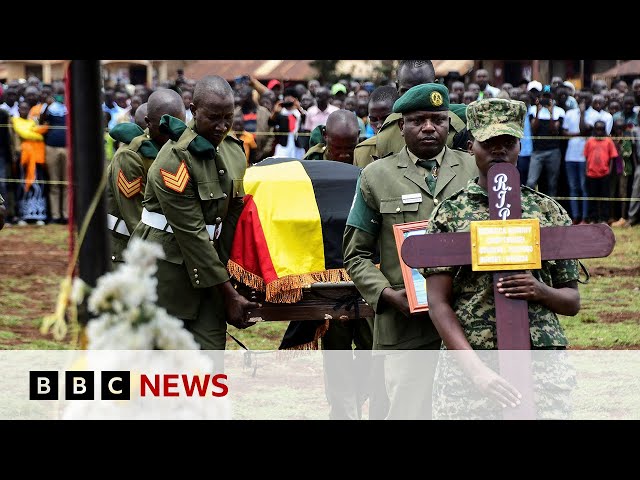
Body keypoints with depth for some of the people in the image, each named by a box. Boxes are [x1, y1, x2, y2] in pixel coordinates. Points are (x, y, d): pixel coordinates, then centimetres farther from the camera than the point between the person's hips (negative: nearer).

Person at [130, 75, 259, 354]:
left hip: (209, 261, 6)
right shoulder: (175, 159, -18)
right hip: (167, 265, -6)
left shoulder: (235, 152, 5)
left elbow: (233, 216, 9)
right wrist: (228, 295, -17)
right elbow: (192, 234, -19)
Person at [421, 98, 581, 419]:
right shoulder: (449, 214, 4)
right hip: (467, 367, -2)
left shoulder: (549, 211, 10)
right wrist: (475, 369, -15)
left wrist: (542, 291, -10)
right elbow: (438, 304, -3)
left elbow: (572, 301, 13)